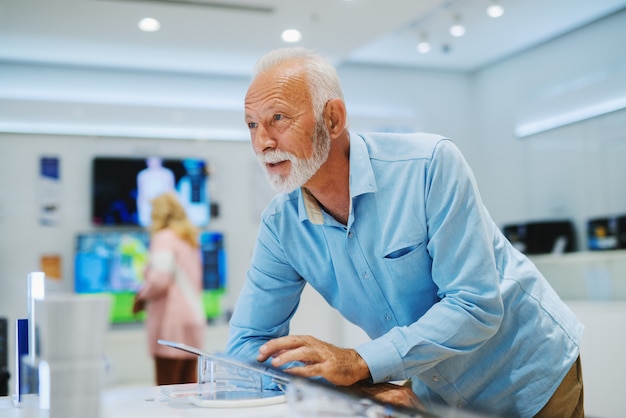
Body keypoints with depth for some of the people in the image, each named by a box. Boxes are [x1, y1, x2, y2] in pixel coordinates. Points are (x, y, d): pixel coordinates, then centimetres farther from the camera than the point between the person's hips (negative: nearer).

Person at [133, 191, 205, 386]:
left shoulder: (164, 238, -7)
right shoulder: (190, 240, 17)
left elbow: (159, 279, -20)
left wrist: (141, 296, -2)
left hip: (172, 320, -8)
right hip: (193, 315, 8)